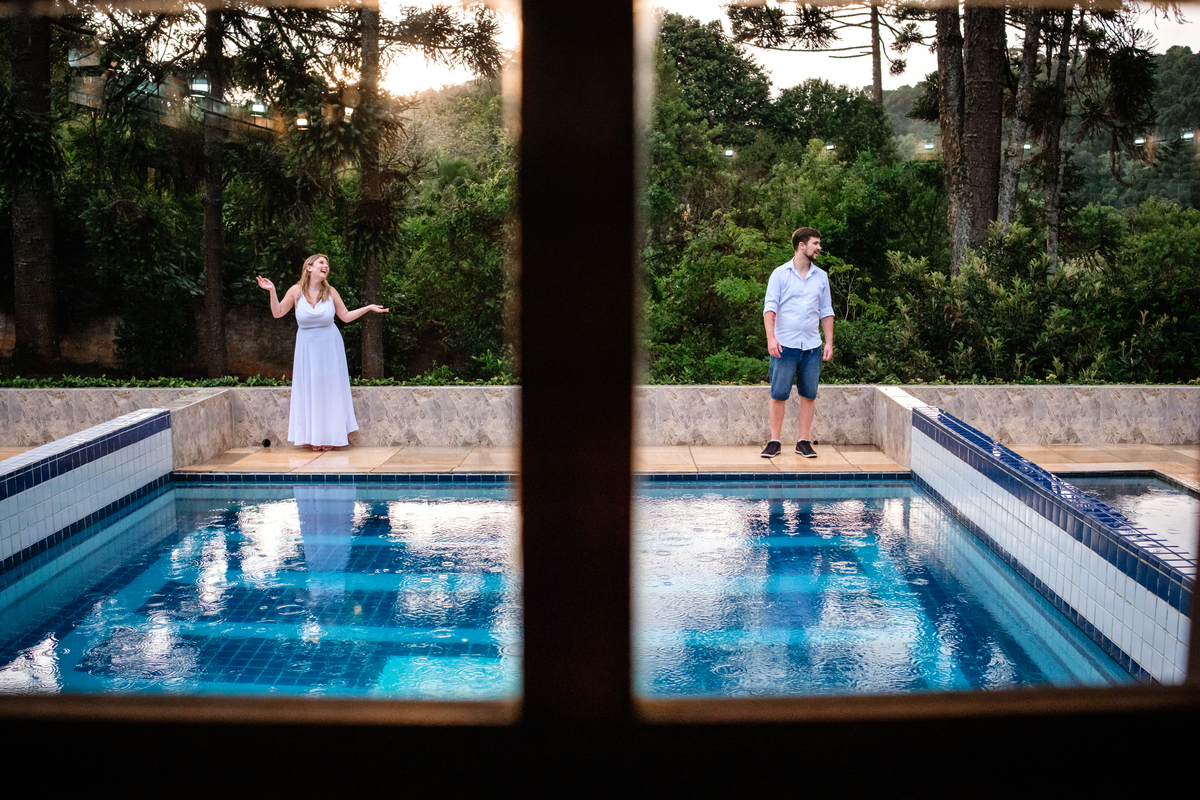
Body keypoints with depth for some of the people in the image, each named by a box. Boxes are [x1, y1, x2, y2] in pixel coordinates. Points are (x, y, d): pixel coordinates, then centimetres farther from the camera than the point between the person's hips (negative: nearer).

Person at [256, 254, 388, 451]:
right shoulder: (297, 291, -7)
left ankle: (330, 436, 11)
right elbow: (277, 313, -2)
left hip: (329, 346, 1)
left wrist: (368, 308, -4)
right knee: (309, 390, 2)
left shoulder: (330, 292, -4)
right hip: (307, 347, 0)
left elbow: (346, 316, 3)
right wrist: (272, 291, -14)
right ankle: (314, 437, 9)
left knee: (330, 389, 3)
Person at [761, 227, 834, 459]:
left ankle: (803, 442, 13)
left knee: (809, 395, 4)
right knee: (778, 395, -2)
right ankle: (775, 442, 7)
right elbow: (770, 307, -5)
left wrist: (829, 342, 7)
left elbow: (826, 312, 15)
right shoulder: (780, 274, 0)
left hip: (812, 346, 3)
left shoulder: (821, 276, 11)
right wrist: (771, 337, -17)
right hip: (785, 345, -3)